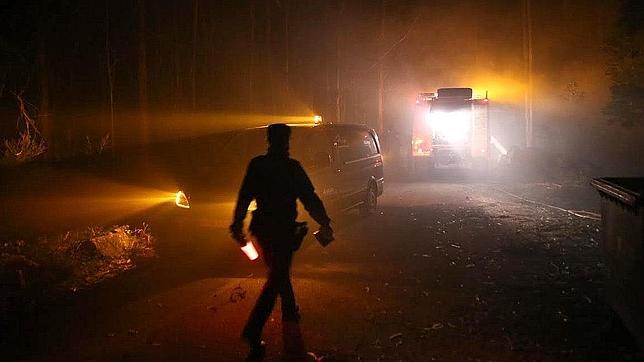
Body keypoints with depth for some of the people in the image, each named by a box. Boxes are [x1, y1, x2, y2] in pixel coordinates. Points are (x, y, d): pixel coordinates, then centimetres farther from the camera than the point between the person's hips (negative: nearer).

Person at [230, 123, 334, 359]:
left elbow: (244, 197, 3)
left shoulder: (256, 165, 2)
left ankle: (290, 312, 40)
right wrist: (324, 223, 1)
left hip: (262, 228, 6)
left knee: (280, 271, 24)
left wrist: (237, 225, 10)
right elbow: (309, 198, -9)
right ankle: (253, 331, -10)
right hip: (283, 230, -6)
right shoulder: (291, 167, -12)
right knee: (277, 278, -2)